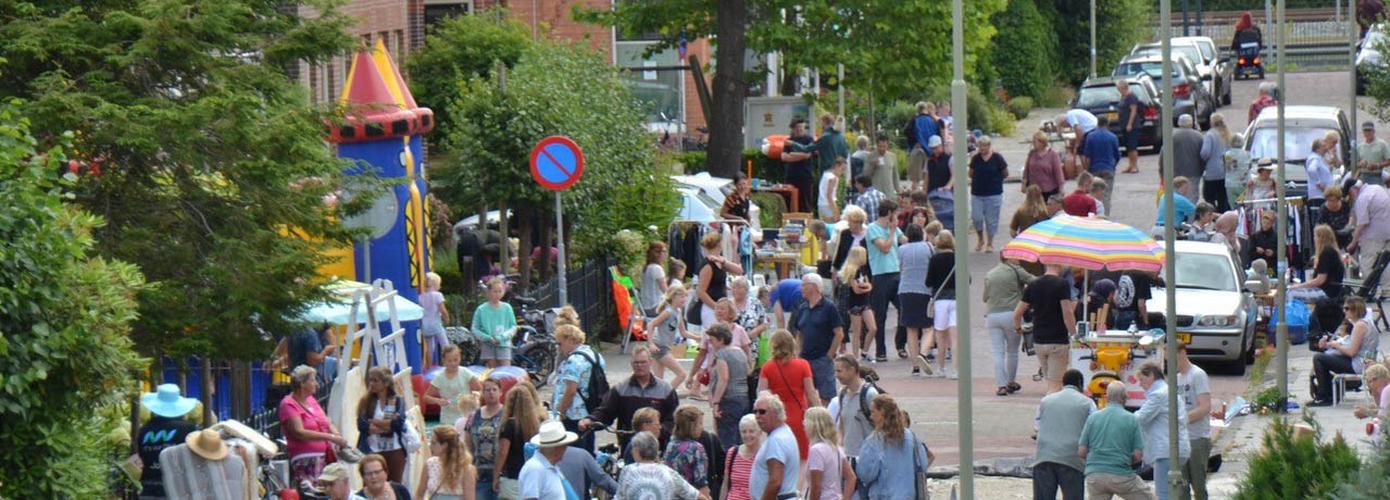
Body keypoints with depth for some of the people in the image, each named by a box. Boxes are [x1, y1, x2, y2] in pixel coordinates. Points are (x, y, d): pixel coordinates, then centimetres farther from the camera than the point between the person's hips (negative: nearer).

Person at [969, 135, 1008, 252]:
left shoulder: (997, 158, -6)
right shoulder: (975, 158, 2)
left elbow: (1005, 174, 3)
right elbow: (971, 174, 15)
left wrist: (995, 179, 5)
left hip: (994, 194, -2)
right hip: (977, 194, 2)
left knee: (991, 220, 4)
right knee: (977, 218, -2)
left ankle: (990, 243, 17)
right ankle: (980, 239, 21)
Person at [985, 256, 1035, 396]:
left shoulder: (989, 275, 13)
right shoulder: (1016, 271, -2)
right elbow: (1033, 282, -7)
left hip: (992, 315, 3)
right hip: (1011, 314, -3)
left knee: (998, 353, 2)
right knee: (1012, 350, 14)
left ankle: (1001, 385, -5)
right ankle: (1011, 382, 25)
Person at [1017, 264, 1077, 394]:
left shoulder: (1033, 285, 5)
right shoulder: (1062, 284, -11)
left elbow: (1017, 314, 8)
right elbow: (1067, 313, -19)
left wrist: (1018, 328, 28)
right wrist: (1074, 333, -7)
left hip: (1038, 341, 6)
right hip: (1058, 341, -6)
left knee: (1050, 382, 19)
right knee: (1056, 384, -5)